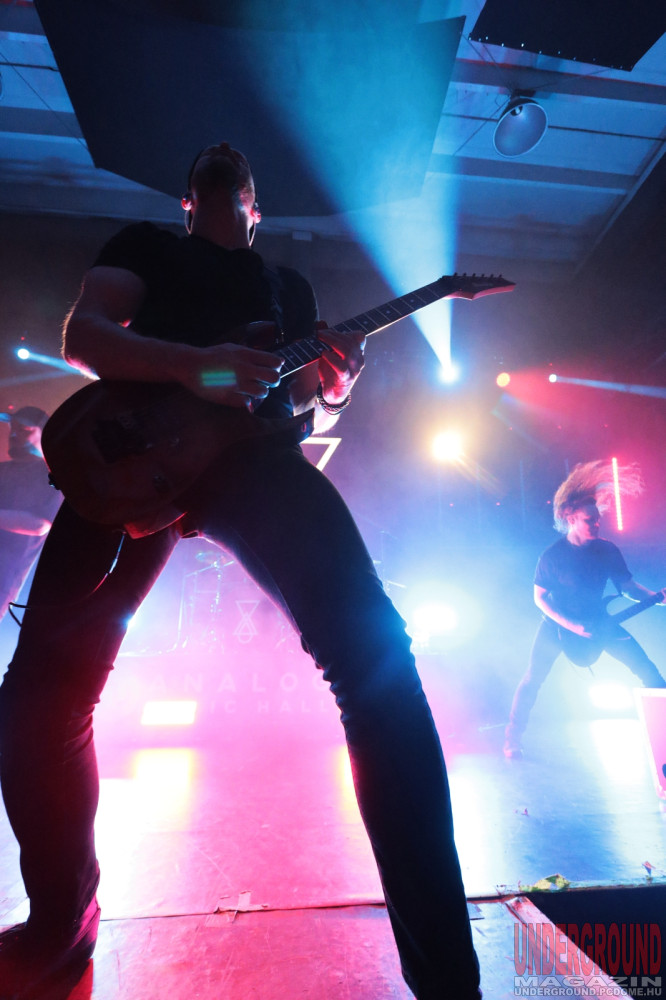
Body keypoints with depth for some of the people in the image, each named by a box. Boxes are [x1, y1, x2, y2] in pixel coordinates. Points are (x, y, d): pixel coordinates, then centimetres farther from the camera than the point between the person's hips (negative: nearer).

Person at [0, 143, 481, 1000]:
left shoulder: (288, 283, 34)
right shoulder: (143, 245, 28)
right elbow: (83, 333, 8)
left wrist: (330, 384, 0)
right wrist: (193, 363, -12)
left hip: (255, 452, 1)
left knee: (371, 647, -21)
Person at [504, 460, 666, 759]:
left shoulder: (608, 550, -8)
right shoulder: (552, 555, -17)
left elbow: (628, 586, -1)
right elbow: (539, 597, -12)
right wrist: (572, 625, -20)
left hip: (597, 620, 3)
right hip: (558, 623, -3)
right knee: (533, 678, -8)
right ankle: (513, 739, 6)